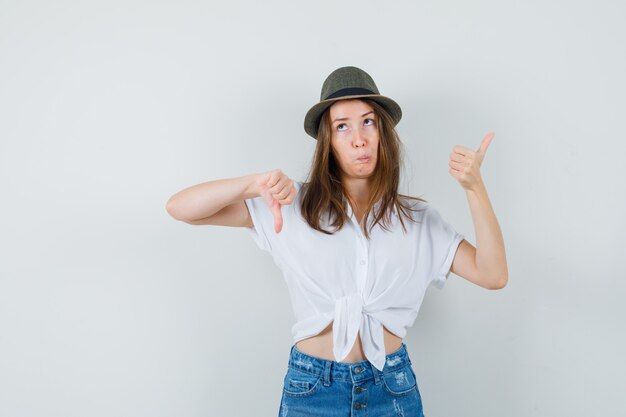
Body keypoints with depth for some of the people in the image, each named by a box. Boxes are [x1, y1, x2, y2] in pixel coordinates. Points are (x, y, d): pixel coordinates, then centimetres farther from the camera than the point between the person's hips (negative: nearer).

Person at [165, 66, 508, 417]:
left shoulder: (418, 219, 1)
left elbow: (493, 275, -7)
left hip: (393, 387, 2)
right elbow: (179, 208, -10)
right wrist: (255, 184, -28)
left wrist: (475, 186, -18)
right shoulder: (295, 206, -6)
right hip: (311, 388, -1)